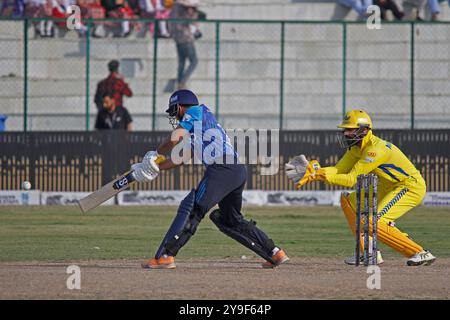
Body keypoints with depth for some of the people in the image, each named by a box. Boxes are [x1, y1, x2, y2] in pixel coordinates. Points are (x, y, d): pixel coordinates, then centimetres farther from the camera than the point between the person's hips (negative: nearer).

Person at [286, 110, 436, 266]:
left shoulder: (375, 149, -25)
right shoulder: (357, 147, 5)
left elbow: (352, 180, -26)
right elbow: (338, 170, 0)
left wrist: (322, 176, -29)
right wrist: (314, 173, -16)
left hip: (412, 187, -10)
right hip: (390, 188, 10)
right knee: (348, 200, 7)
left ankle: (421, 254, -17)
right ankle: (369, 252, 3)